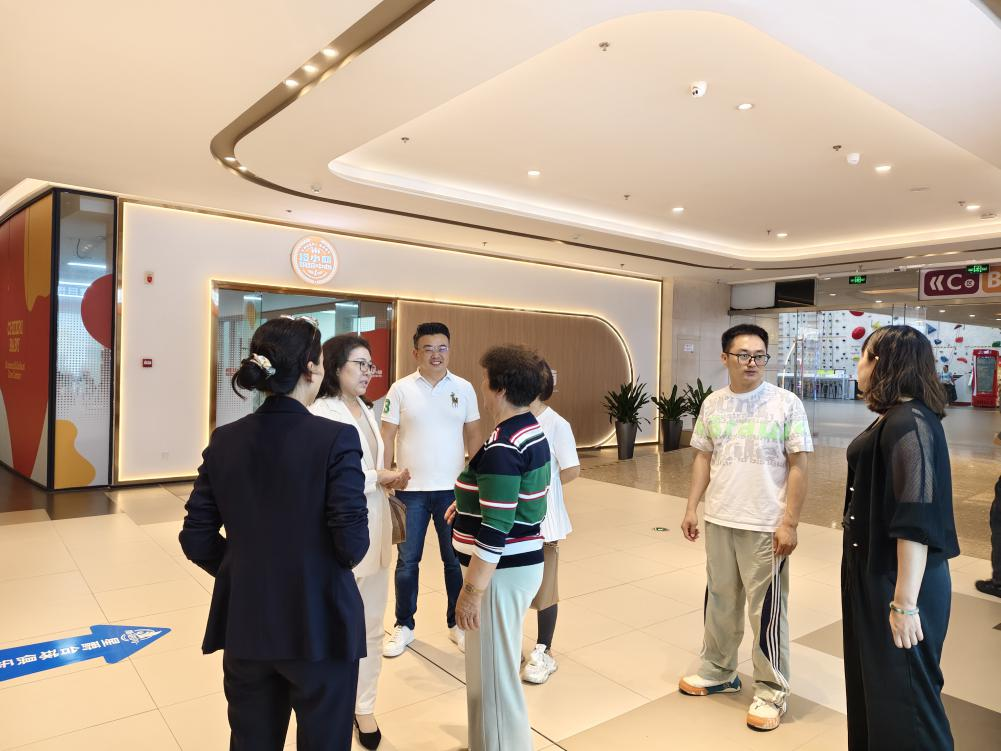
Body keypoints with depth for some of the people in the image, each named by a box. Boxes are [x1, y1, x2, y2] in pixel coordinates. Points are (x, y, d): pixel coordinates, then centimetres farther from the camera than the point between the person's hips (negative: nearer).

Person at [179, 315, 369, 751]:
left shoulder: (225, 440, -4)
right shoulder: (336, 439, -19)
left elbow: (196, 539, 0)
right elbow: (353, 544, -20)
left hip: (245, 625, 5)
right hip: (319, 625, -4)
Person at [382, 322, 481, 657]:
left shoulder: (464, 388, 1)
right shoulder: (401, 389, -3)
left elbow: (473, 435, 6)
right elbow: (387, 437, -2)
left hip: (453, 489, 1)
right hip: (410, 490, -1)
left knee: (456, 560, 12)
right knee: (407, 561, 10)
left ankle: (458, 623, 29)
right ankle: (404, 626, 27)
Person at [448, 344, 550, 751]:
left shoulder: (502, 447, -24)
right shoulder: (532, 431, 7)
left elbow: (495, 530, -26)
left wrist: (472, 590, -21)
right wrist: (470, 504, 18)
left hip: (501, 571, -10)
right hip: (518, 563, 10)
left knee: (492, 674, 6)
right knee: (497, 667, 24)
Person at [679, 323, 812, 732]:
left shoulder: (786, 403, -9)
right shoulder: (713, 403, 4)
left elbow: (797, 467, -9)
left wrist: (789, 522, -12)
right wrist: (692, 507, 6)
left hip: (765, 526, -4)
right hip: (719, 521, 5)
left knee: (766, 610, 5)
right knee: (720, 600, 18)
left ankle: (771, 691, 23)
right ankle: (718, 671, 37)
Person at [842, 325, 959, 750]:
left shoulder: (908, 423, -22)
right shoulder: (896, 418, 8)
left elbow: (917, 521, -27)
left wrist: (905, 602, -25)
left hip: (898, 581, -10)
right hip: (875, 572, 10)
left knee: (902, 696, 6)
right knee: (873, 684, 22)